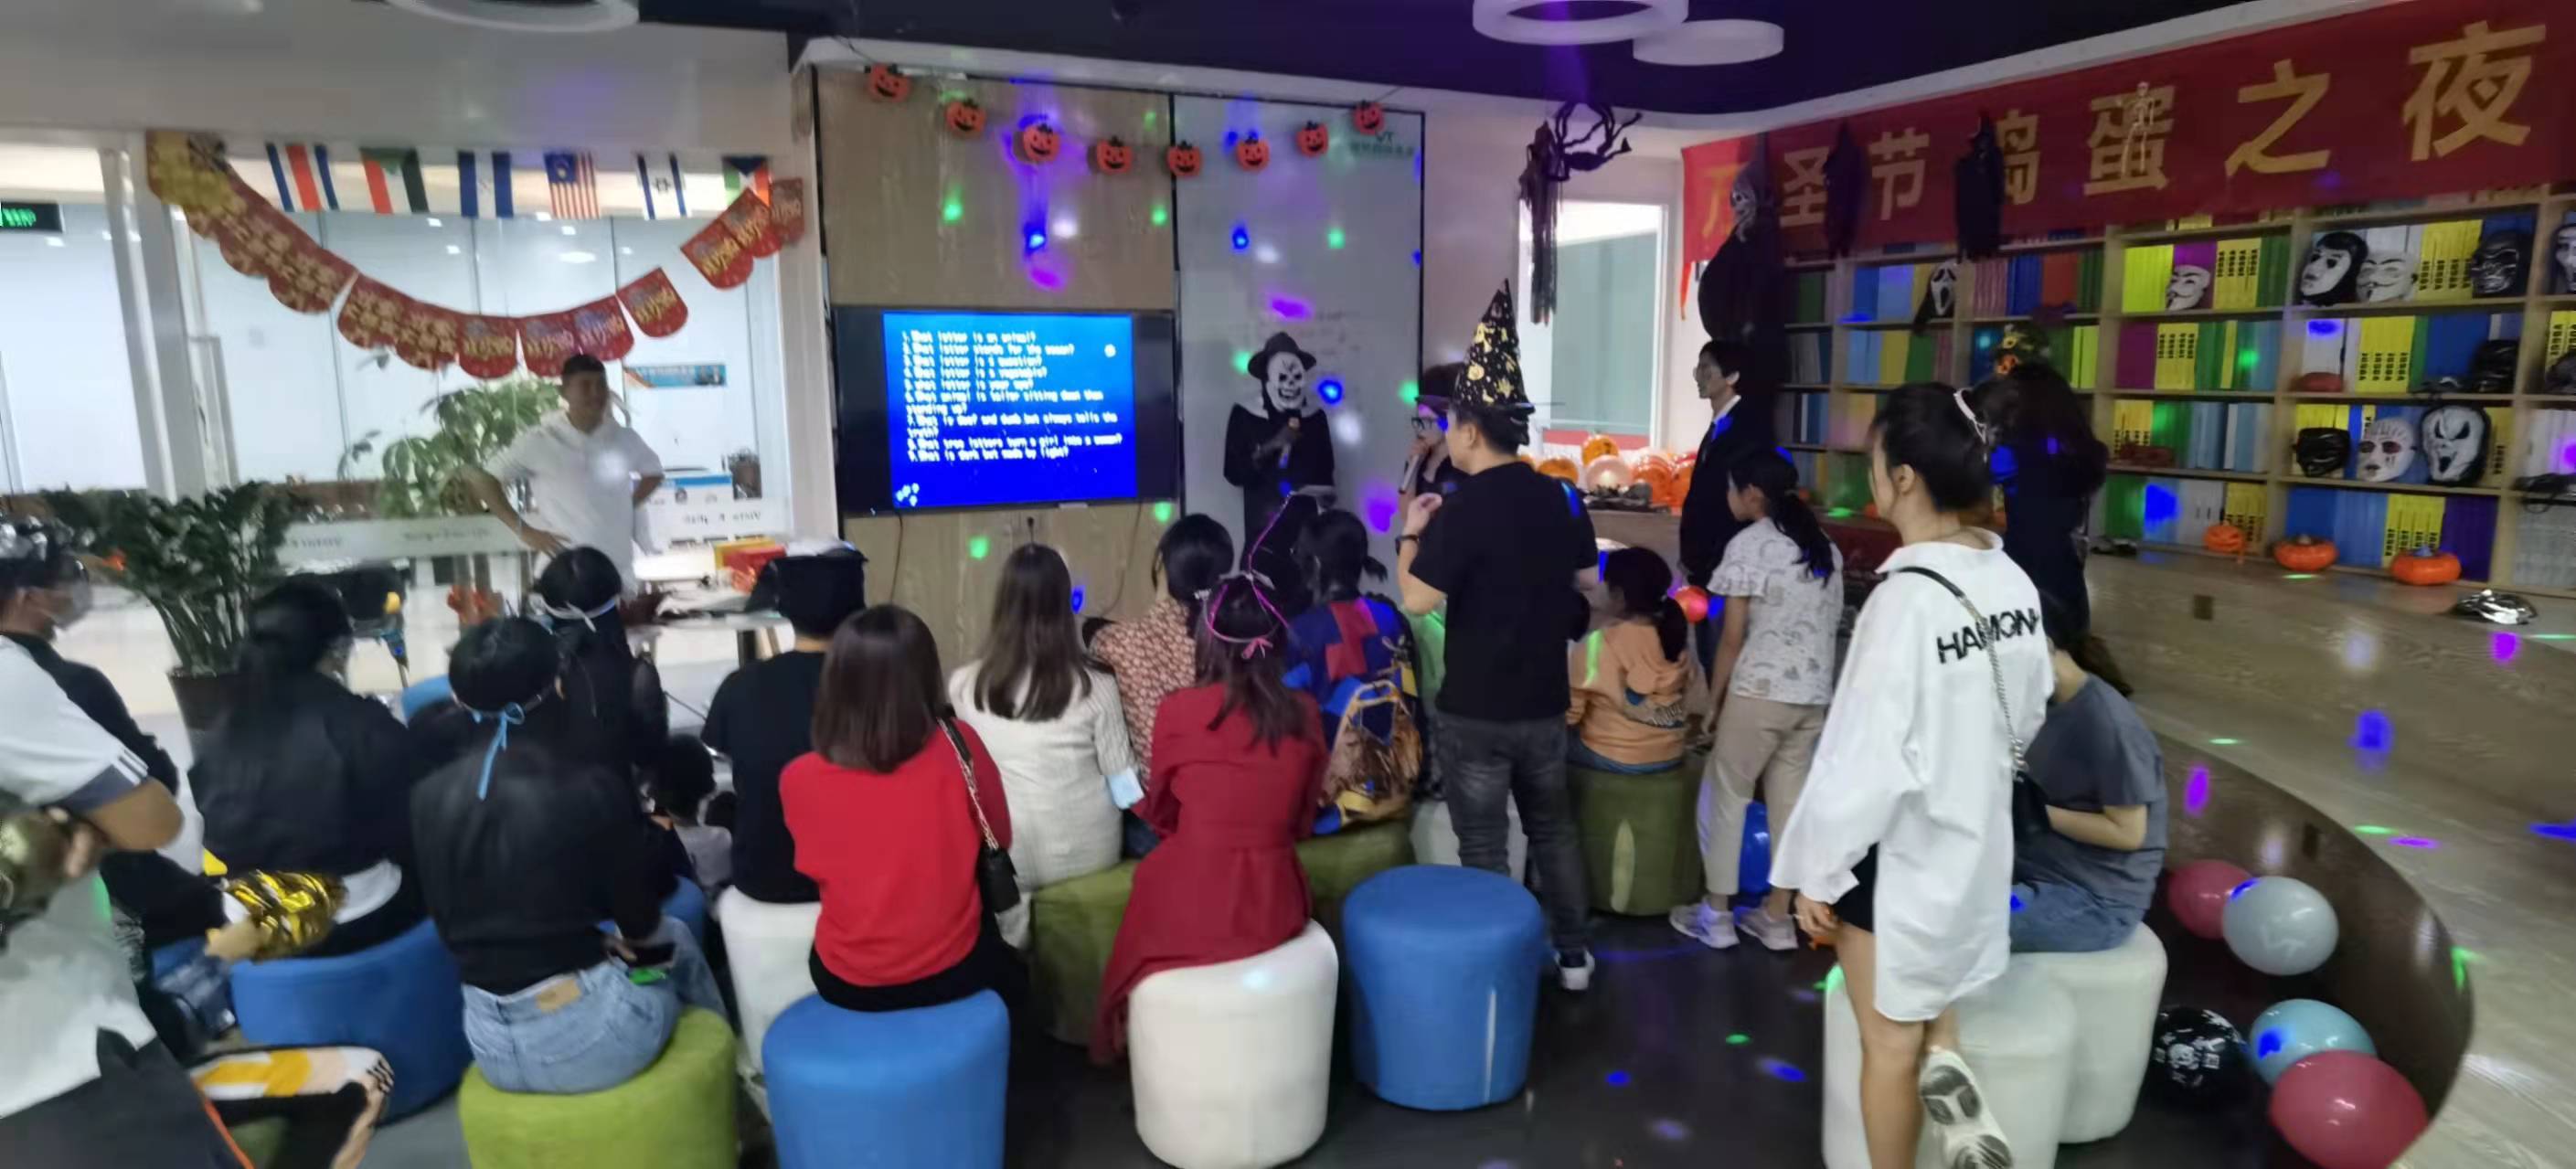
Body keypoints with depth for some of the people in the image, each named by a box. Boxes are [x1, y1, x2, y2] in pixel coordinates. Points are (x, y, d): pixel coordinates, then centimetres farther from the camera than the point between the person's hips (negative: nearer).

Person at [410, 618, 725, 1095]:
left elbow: (451, 931, 9)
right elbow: (641, 925, -4)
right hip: (591, 1036, -4)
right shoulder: (595, 789, -16)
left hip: (492, 1047, 4)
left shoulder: (428, 799, -3)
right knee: (675, 939, 27)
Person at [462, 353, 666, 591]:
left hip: (618, 574, 4)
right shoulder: (539, 440, -7)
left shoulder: (625, 439, 5)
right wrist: (522, 530, -7)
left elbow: (653, 471, 24)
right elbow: (485, 480, -2)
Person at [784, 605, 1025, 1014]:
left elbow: (817, 867, 4)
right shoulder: (958, 746, -19)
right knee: (1010, 972, 32)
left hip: (846, 982, 2)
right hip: (951, 972, -1)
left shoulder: (799, 779, -16)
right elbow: (999, 838, -2)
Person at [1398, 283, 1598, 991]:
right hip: (1545, 701, 6)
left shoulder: (1463, 509, -20)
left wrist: (1411, 536, -7)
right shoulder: (1560, 498, 0)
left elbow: (1417, 599, -21)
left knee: (1483, 846, 8)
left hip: (1474, 709, -6)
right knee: (1553, 827, 22)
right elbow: (1585, 581, 12)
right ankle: (1574, 954, 33)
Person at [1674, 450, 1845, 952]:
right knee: (1790, 798, 13)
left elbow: (1733, 637, -8)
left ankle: (1716, 914, 14)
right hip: (1815, 693, 7)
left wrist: (1714, 697, 2)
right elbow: (1830, 624, 12)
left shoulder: (1749, 544, -8)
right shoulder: (1824, 546, 12)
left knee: (1724, 793, 8)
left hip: (1760, 690, -7)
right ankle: (1778, 918, 19)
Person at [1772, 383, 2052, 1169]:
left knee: (1890, 1043, 13)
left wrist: (1819, 871, -14)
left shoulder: (1907, 598, -28)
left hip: (1898, 850, -7)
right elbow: (2027, 716, 9)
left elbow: (1870, 757, -25)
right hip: (1976, 837, 8)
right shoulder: (2013, 582, -5)